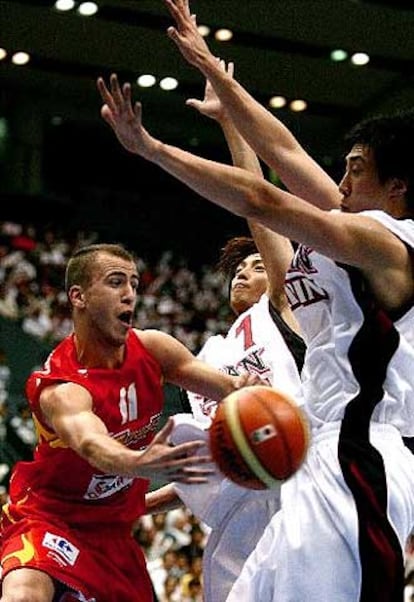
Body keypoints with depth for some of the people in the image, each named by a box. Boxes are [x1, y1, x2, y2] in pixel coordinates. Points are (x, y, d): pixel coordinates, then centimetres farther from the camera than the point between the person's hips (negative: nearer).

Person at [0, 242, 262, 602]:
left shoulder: (151, 349, -7)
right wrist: (139, 463, -69)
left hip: (113, 529, 7)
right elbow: (91, 444, -47)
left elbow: (229, 386, -10)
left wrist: (244, 392, -35)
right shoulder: (59, 387, -27)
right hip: (48, 517, -7)